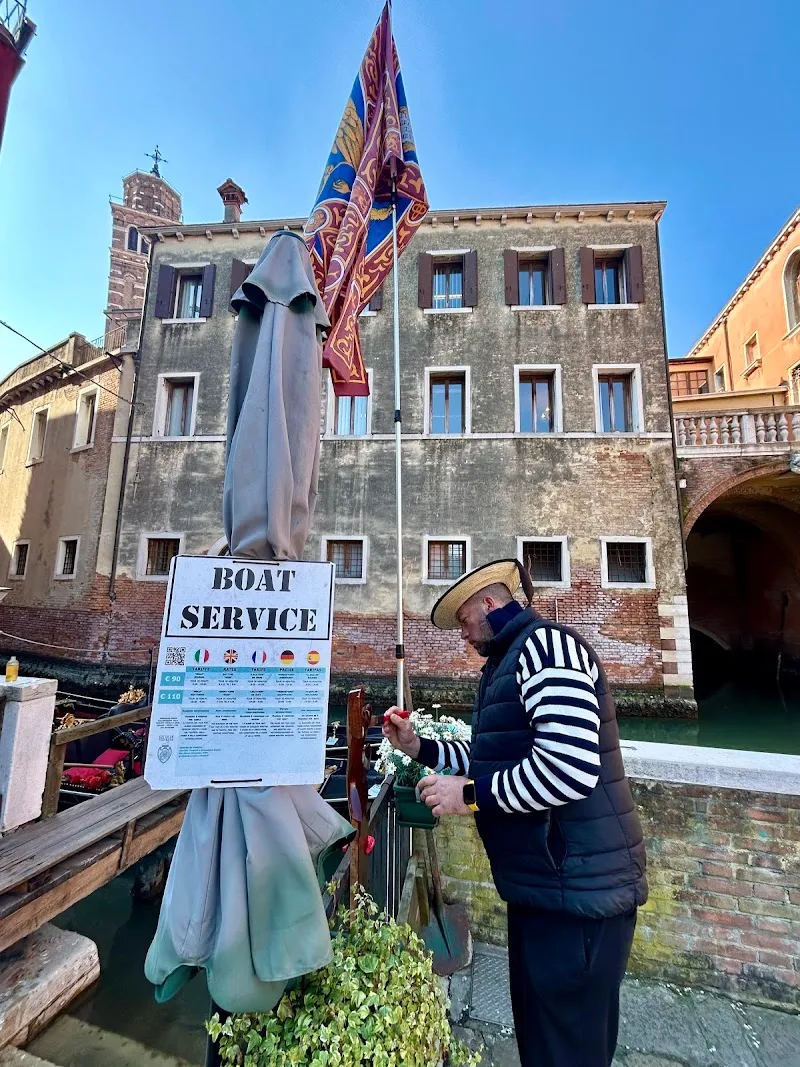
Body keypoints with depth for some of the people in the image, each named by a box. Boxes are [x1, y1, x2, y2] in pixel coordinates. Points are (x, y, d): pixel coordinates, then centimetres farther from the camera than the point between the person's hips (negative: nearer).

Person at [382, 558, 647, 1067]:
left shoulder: (547, 643, -19)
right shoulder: (513, 660, 13)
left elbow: (569, 767, -29)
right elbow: (498, 758, 18)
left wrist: (470, 794, -18)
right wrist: (419, 747, 11)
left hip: (578, 886, -9)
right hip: (543, 882, 9)